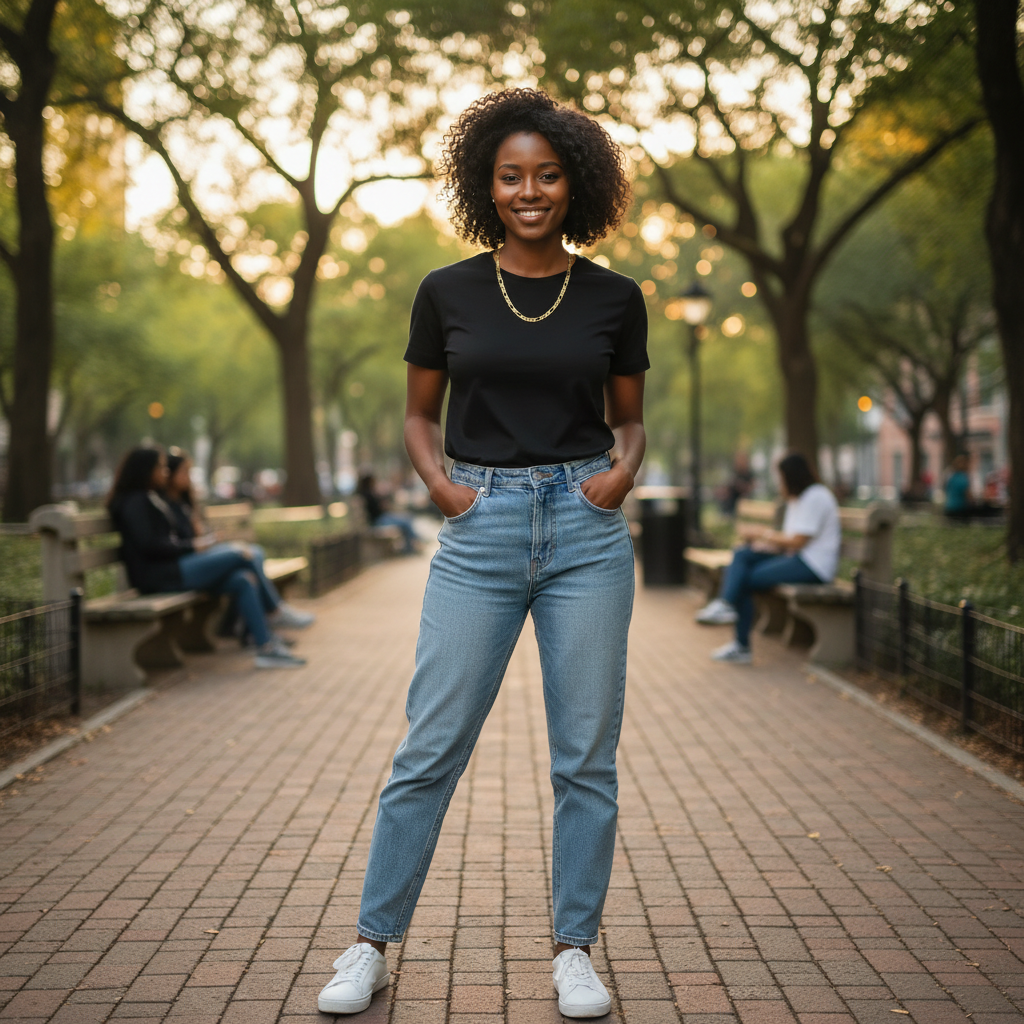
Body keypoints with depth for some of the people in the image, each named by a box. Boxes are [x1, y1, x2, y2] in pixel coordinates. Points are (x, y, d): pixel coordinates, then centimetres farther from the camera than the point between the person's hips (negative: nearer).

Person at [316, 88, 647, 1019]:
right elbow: (418, 415, 13)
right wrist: (436, 478, -4)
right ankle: (373, 943, 16)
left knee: (587, 752, 4)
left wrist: (624, 470, -5)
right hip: (481, 529, 0)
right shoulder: (448, 294, 4)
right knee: (431, 747, 1)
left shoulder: (614, 298, 5)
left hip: (586, 529, 1)